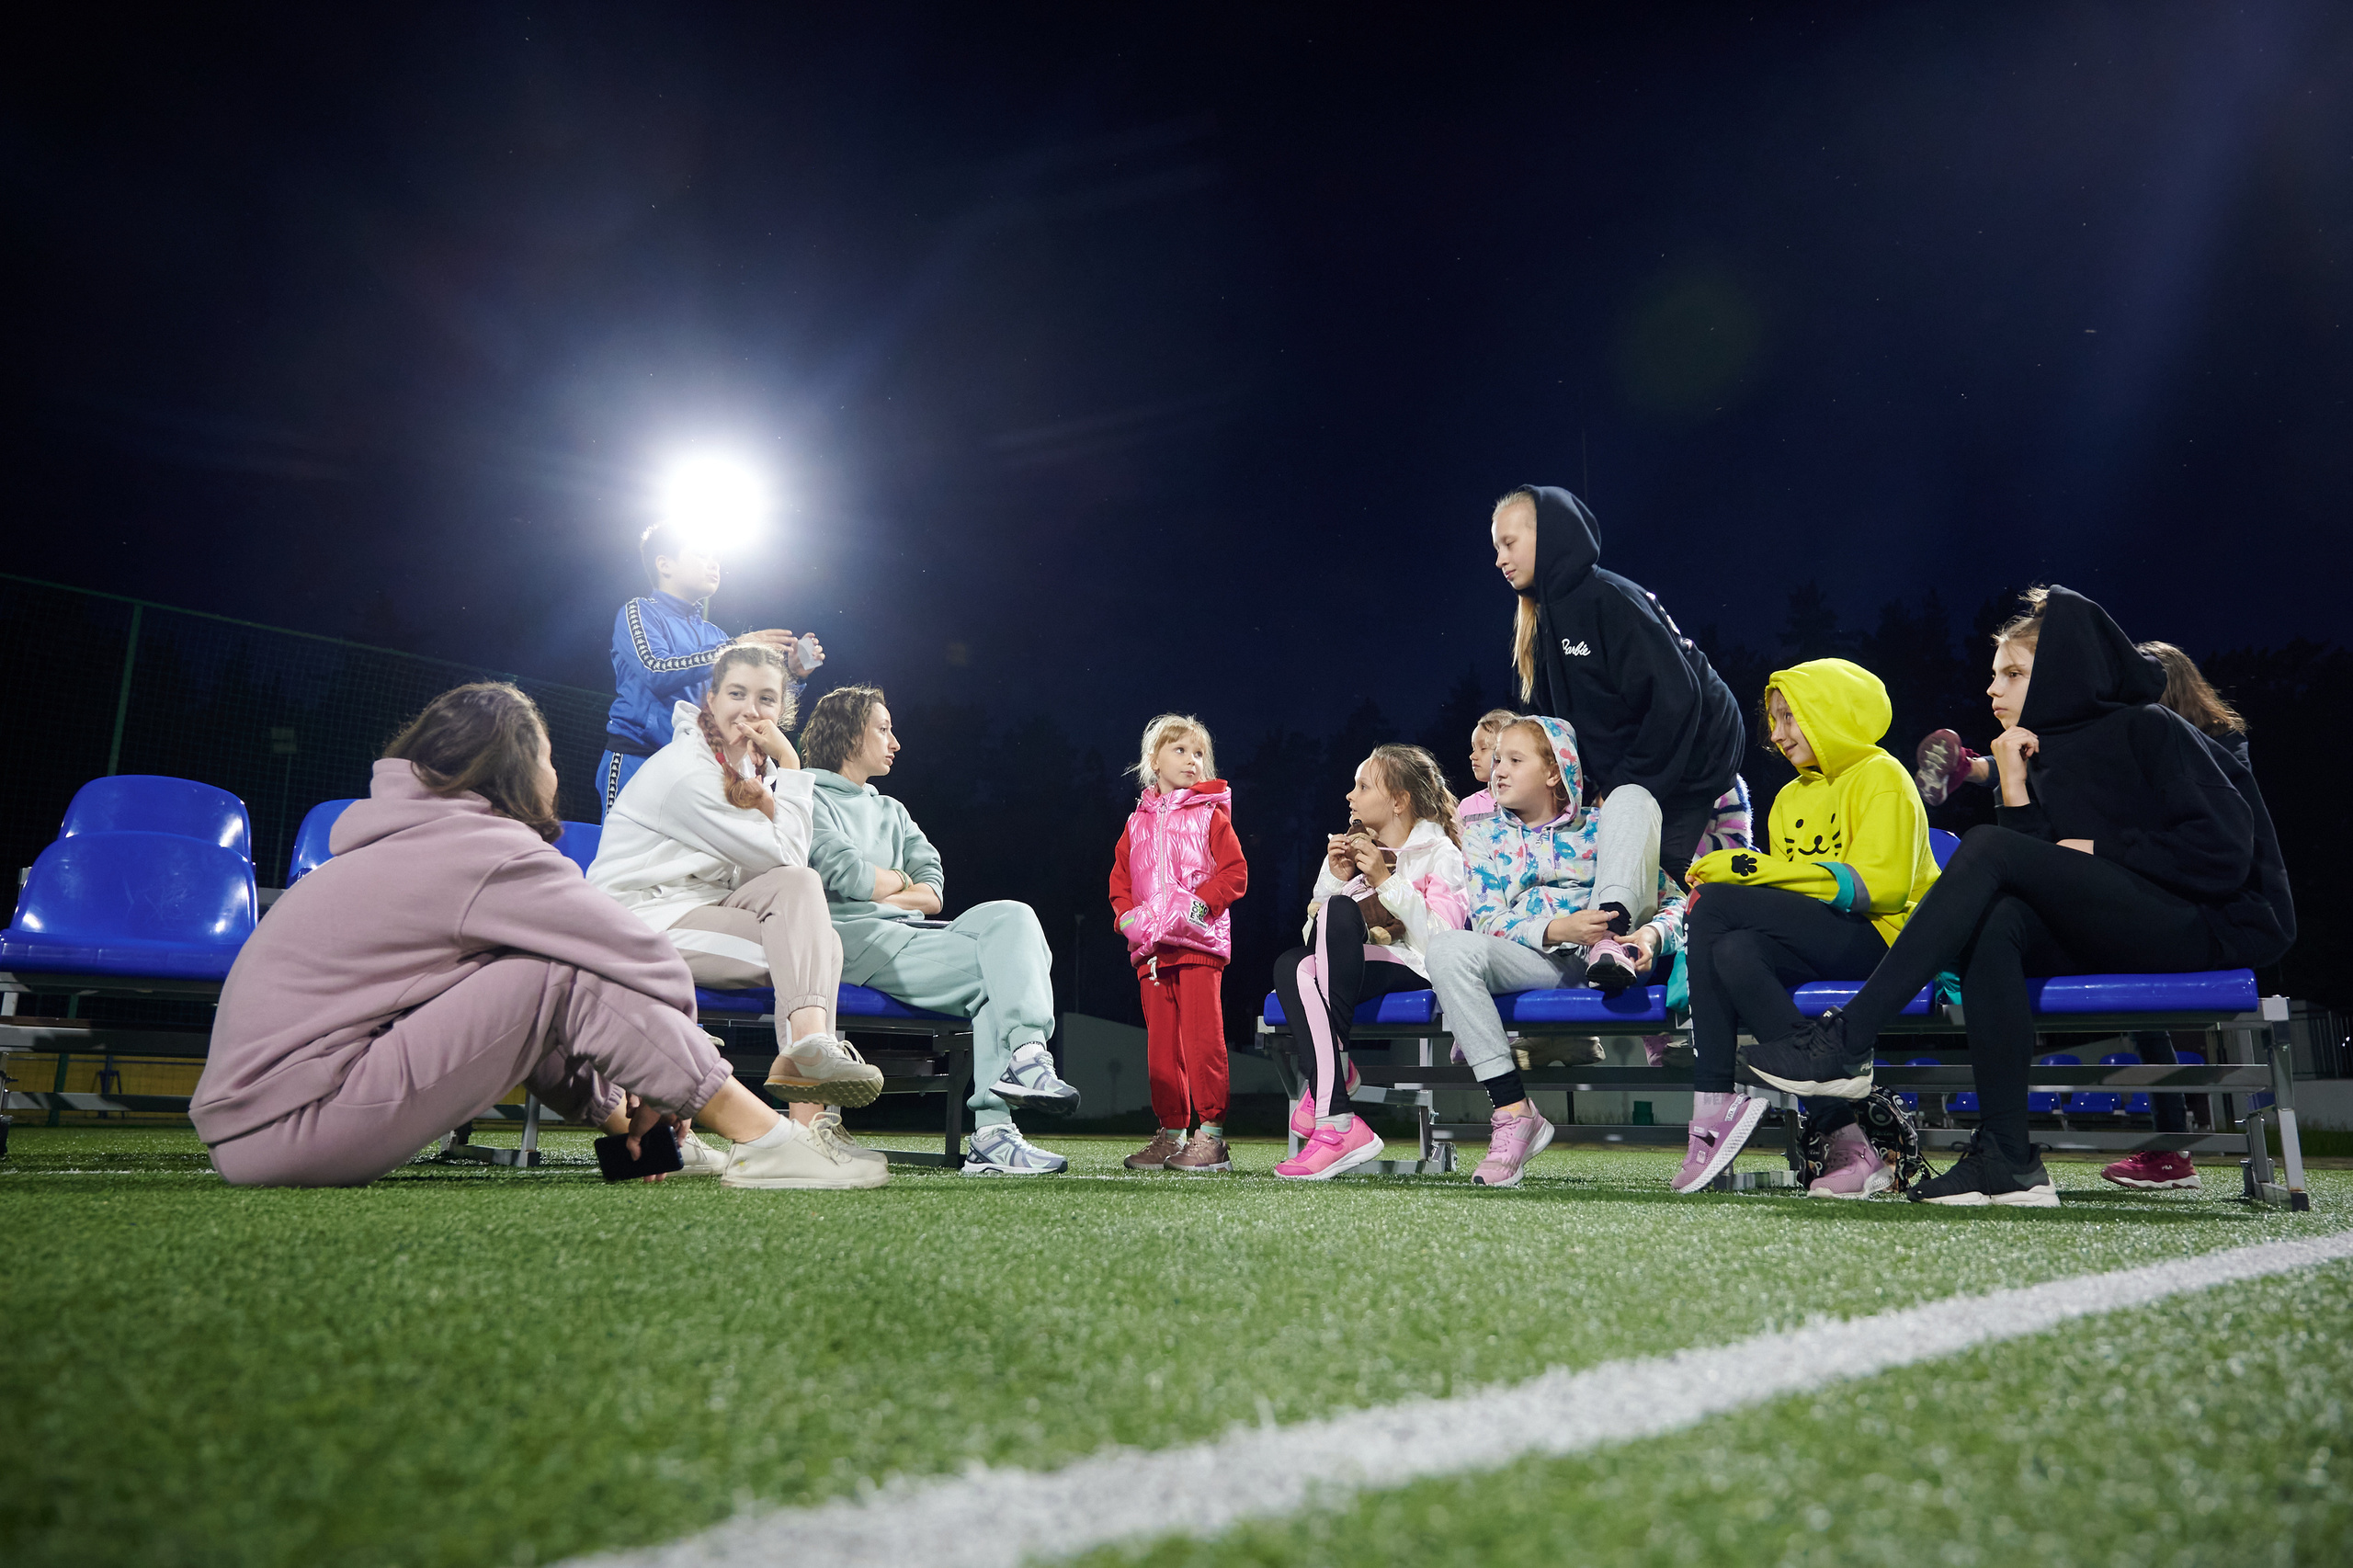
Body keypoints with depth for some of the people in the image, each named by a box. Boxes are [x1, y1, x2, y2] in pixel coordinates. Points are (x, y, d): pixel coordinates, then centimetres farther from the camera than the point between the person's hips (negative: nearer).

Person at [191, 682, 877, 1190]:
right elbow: (659, 972, -10)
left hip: (248, 1124, 10)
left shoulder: (408, 839, 17)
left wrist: (602, 1106, 20)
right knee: (570, 978, -15)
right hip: (288, 1128, -10)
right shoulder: (483, 849, -12)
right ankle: (767, 1140, -12)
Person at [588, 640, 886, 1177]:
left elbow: (788, 870, 5)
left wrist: (764, 804, -11)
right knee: (813, 949, -22)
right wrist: (789, 765, -12)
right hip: (644, 916, -8)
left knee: (800, 885, -20)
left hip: (708, 907, 8)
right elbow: (783, 854, -14)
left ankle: (810, 1044, -30)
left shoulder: (753, 764, 12)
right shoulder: (685, 769, -14)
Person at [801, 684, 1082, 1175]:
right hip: (851, 938, -7)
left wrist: (877, 889, -4)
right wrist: (899, 881, 9)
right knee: (997, 967, -23)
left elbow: (933, 894, 14)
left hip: (907, 935, 7)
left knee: (1011, 916, -22)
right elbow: (850, 876, -11)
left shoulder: (891, 811, 30)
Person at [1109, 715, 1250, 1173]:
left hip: (1198, 943, -4)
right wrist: (1126, 915, 1)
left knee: (1202, 1037, -9)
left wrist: (1199, 902, -15)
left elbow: (1235, 873, -2)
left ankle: (1211, 1135, -4)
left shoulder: (1210, 816, 5)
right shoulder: (1138, 824, 17)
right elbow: (1119, 879, 19)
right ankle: (1171, 1132, 15)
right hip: (1150, 947, 5)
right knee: (1160, 1044, 7)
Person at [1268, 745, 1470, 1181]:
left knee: (1339, 912, -32)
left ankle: (1327, 1073, -25)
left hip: (1411, 971, -5)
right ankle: (1338, 1124, -31)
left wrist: (1386, 881, -16)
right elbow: (1313, 934, 14)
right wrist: (1336, 878, -2)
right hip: (1352, 971, 6)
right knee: (1291, 967, -29)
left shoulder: (1440, 852, 0)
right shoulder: (1354, 847, 16)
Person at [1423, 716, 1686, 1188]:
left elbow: (1676, 903, 9)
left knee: (1632, 795, -5)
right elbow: (1487, 922, 4)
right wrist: (1557, 929, -16)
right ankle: (1514, 1113, -32)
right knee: (1449, 948, -34)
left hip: (1604, 955, -1)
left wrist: (1651, 935, -16)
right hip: (1533, 964, 1)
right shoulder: (1483, 836, 19)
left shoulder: (1597, 825, 16)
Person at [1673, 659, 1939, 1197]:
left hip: (1882, 935, -7)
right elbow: (1785, 898, 16)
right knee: (1734, 953, -27)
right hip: (1815, 943, 7)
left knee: (1715, 907, -24)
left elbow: (1880, 885, -14)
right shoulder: (1791, 797, 25)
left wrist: (1754, 870, -17)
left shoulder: (1881, 777, 2)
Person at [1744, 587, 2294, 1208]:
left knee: (1988, 848, -23)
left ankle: (1847, 1041, -29)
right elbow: (2038, 889, 6)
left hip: (2212, 924, -6)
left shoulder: (2149, 729, 0)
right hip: (2116, 937, 6)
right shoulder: (2043, 758, 19)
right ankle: (2008, 1163, -30)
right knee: (1995, 922, -26)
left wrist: (2098, 849, -7)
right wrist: (2015, 791, -2)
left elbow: (2226, 849, -11)